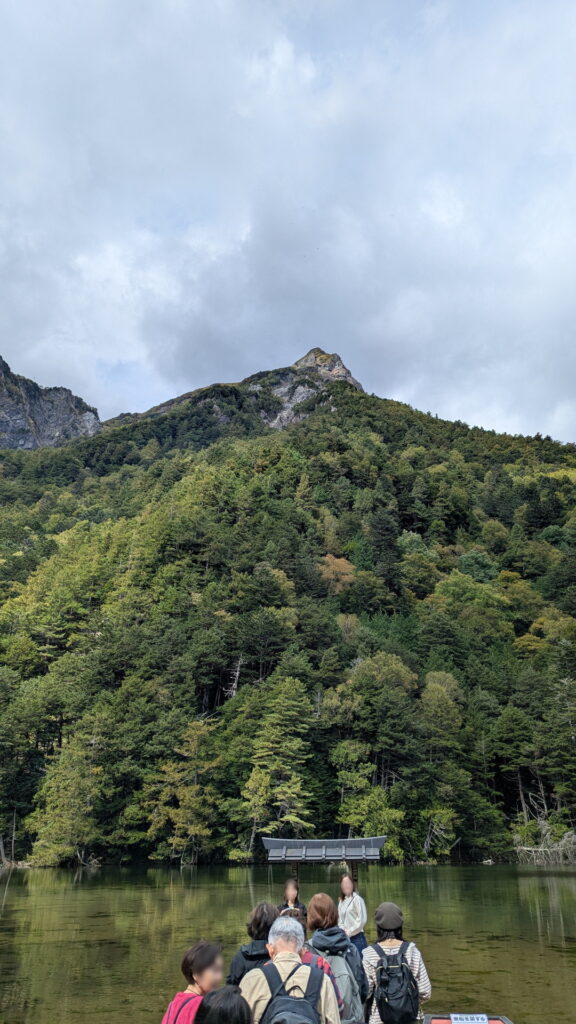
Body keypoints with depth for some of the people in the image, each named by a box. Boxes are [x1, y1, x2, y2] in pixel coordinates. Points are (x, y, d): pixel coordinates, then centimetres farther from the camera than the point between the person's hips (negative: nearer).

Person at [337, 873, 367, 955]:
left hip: (357, 937, -6)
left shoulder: (357, 899, -8)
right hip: (346, 939, 6)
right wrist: (342, 931, -3)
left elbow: (362, 920, -14)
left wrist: (349, 932, -9)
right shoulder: (341, 901, 13)